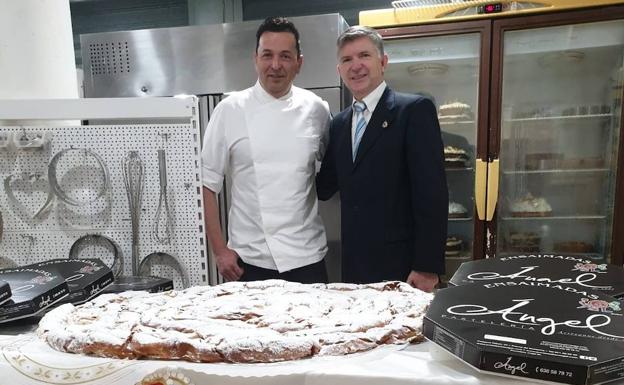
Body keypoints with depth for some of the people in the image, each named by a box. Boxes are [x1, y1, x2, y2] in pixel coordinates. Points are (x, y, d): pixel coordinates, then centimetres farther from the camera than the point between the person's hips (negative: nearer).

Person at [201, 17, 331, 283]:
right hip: (250, 260, -1)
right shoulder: (230, 110, -5)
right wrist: (219, 251, -4)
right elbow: (208, 184, -2)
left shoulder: (316, 109, 0)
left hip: (307, 257, 2)